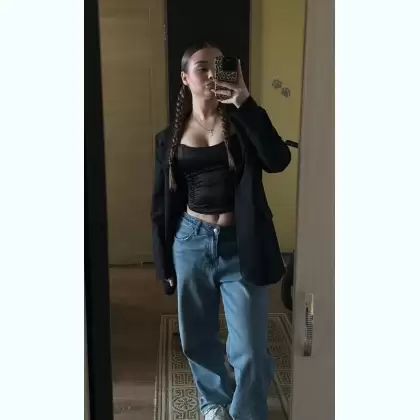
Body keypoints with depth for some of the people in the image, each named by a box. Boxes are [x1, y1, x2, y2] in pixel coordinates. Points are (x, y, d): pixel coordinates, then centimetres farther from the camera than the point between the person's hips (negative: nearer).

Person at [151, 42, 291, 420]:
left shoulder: (241, 121, -1)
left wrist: (247, 104, -24)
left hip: (240, 246, -2)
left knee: (250, 350, 1)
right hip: (192, 243, 2)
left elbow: (278, 160, -18)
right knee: (198, 338, 18)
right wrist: (164, 260, 7)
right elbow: (163, 202, 7)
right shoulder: (170, 137, 3)